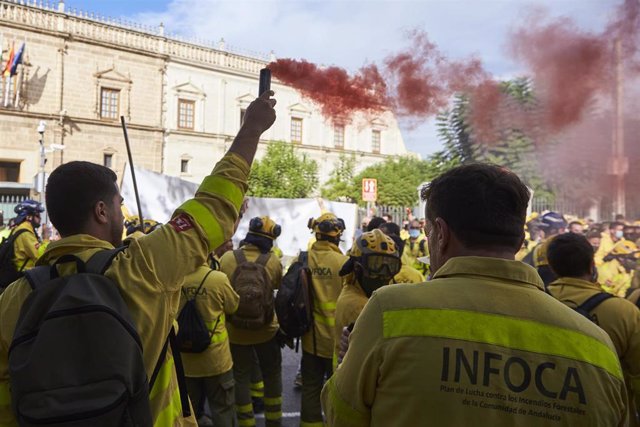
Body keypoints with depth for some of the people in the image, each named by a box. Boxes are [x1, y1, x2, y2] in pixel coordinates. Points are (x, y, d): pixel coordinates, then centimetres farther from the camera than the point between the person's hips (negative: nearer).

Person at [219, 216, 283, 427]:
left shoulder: (226, 258, -14)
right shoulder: (273, 261, -15)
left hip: (235, 330, 0)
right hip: (266, 330, 0)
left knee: (241, 376, 15)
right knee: (272, 374, 20)